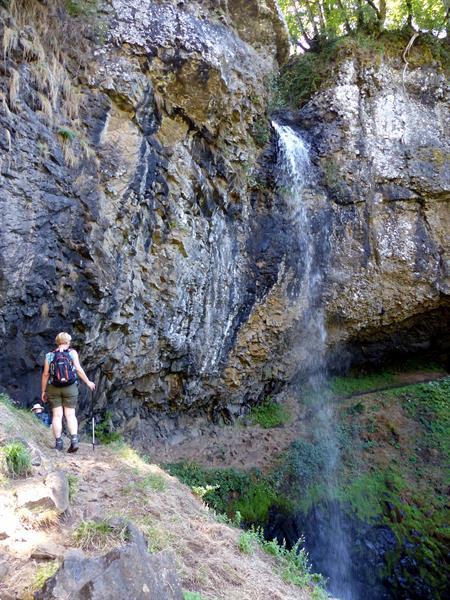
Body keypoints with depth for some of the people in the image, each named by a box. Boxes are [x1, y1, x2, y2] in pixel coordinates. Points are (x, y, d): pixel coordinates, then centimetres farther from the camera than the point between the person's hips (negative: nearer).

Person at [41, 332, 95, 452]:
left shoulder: (50, 355, 1)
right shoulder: (72, 352, -3)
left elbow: (45, 374, 0)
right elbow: (78, 369, -9)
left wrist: (43, 391, 8)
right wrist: (88, 382, 0)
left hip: (54, 389, 1)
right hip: (70, 388, -1)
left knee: (57, 415, 6)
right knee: (70, 415, 4)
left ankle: (58, 442, 4)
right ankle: (74, 440, -9)